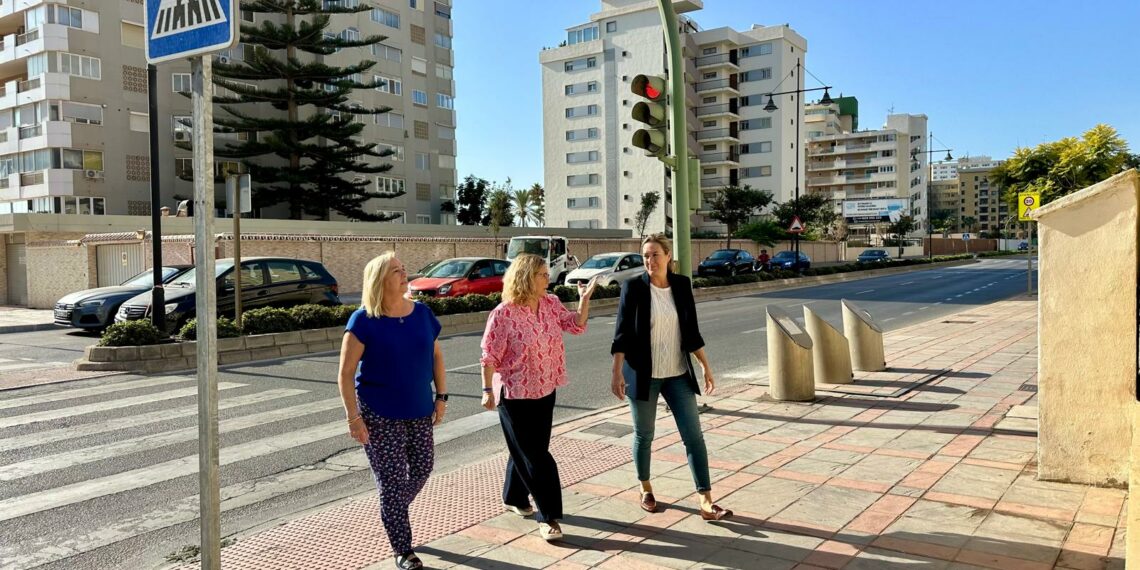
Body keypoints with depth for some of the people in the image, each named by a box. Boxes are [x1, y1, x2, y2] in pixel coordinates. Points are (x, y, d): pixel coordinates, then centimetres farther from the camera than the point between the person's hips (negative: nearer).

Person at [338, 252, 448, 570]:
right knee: (392, 480, 2)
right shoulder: (364, 320, -13)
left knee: (422, 468, 14)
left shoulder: (422, 313, 0)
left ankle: (391, 515, 44)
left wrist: (441, 396, 6)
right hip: (379, 413, -5)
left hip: (419, 410, 5)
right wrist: (353, 417, -16)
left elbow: (436, 355, 11)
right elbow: (346, 372, -12)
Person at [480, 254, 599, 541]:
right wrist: (488, 391, -11)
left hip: (545, 390, 7)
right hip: (515, 394, -7)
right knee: (535, 456, -2)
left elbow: (576, 325, 5)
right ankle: (548, 516, 8)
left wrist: (584, 299, -8)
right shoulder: (503, 314, -19)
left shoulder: (551, 304, 0)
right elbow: (490, 357, -14)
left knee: (529, 450, 18)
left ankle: (514, 497, 39)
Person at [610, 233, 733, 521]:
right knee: (644, 434, 11)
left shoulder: (682, 284, 2)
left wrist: (706, 367, 6)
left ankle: (706, 502, 2)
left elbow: (691, 330, 7)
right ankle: (645, 489, 33)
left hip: (678, 374, 3)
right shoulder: (633, 287, -8)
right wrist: (617, 372, -13)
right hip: (643, 374, -3)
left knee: (694, 435, -2)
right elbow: (622, 333, -7)